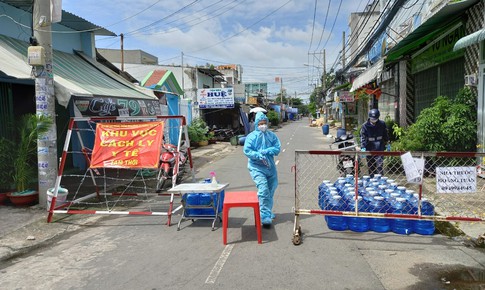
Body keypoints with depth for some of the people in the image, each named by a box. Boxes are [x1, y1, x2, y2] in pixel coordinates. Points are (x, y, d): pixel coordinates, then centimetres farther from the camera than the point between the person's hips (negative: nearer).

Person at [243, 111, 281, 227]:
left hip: (270, 167, 5)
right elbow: (247, 151, -10)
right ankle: (265, 217, -16)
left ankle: (268, 212, 35)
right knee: (263, 190, -18)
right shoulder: (251, 136, -3)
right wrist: (259, 155, -23)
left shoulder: (272, 135, 7)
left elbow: (277, 148, -2)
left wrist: (265, 151, -17)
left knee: (271, 191, 15)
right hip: (257, 168, -5)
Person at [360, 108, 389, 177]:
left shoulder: (382, 124, 1)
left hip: (380, 149, 0)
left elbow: (386, 135, 15)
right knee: (371, 168, 9)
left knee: (379, 166, -8)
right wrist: (363, 148, -23)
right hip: (369, 149, 0)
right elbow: (362, 137, -12)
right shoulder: (365, 125, -6)